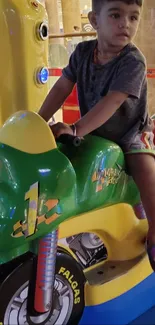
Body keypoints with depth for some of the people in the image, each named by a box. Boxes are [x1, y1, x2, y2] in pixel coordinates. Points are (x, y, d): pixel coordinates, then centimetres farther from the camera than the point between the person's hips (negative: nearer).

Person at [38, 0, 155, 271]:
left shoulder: (133, 61, -25)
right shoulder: (83, 52, -7)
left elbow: (112, 102, -35)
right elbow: (62, 87, -6)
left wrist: (76, 130, -43)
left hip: (131, 134, -5)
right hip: (94, 134, 6)